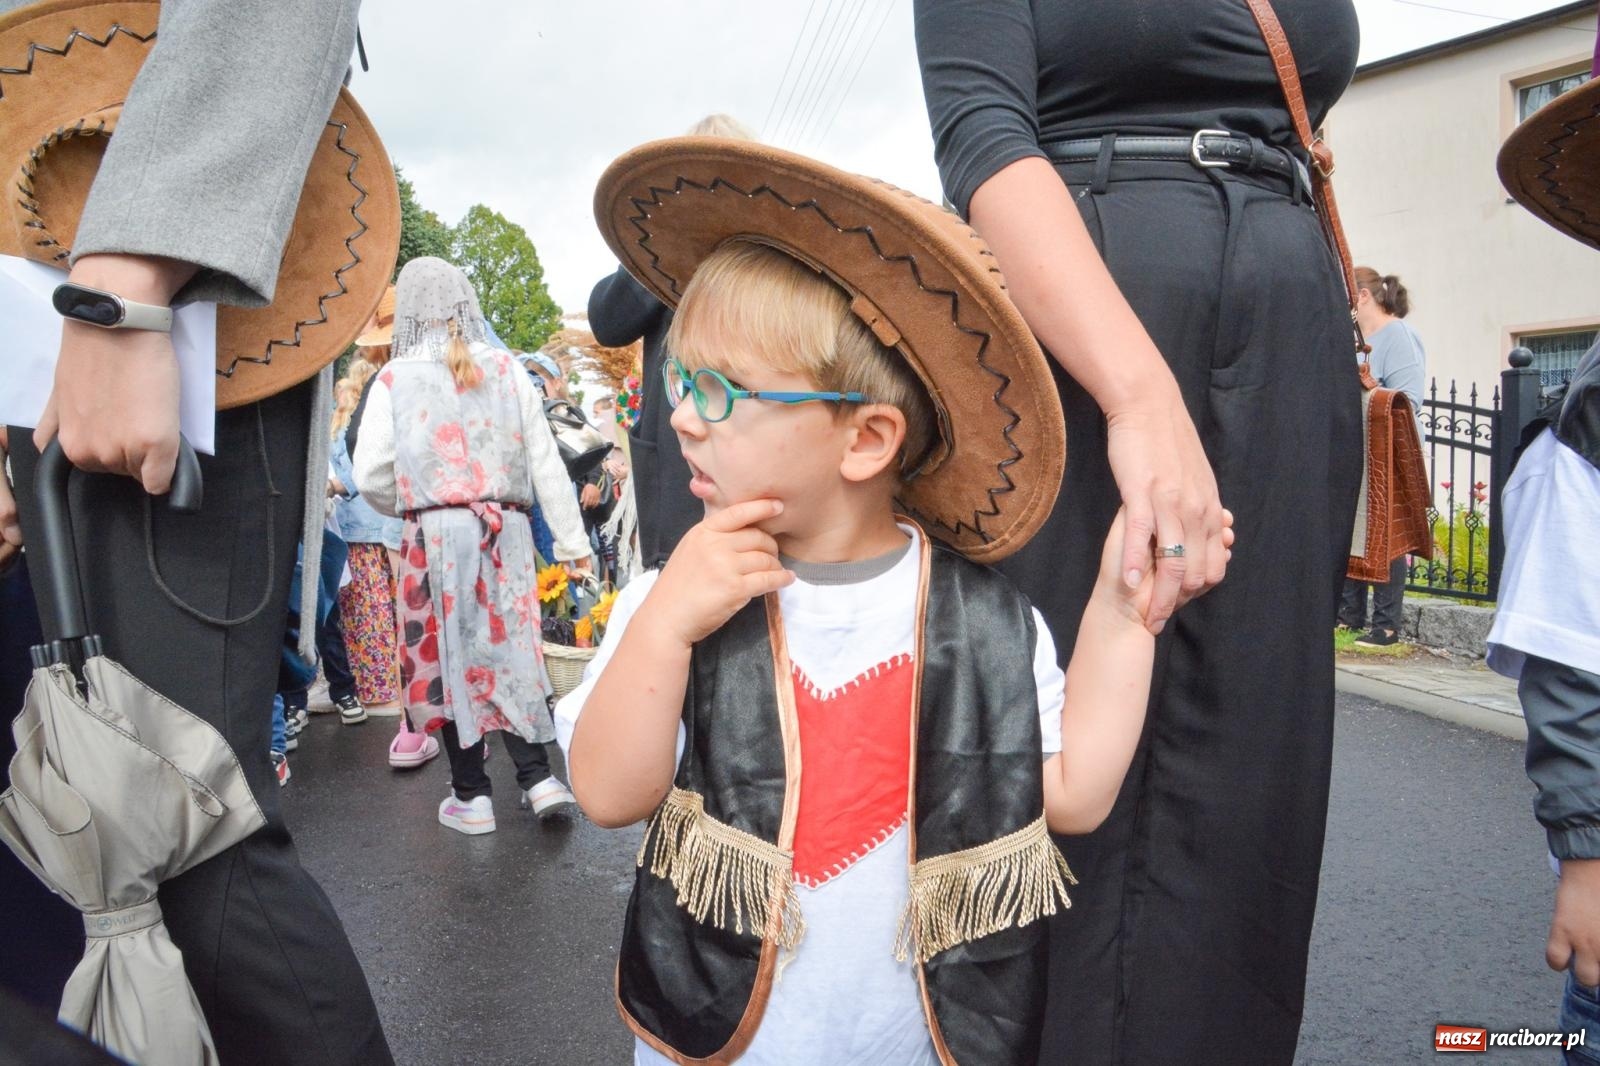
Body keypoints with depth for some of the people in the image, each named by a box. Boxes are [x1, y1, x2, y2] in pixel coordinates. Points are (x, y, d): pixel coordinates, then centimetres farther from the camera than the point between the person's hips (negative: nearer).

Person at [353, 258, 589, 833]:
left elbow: (371, 478, -4)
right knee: (506, 650, 13)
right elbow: (545, 463, 3)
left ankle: (471, 795, 16)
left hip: (435, 534, -2)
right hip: (506, 532, 2)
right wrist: (571, 539, 7)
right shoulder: (507, 371, 3)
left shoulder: (395, 379, -1)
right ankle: (539, 776, 7)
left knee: (446, 658, 9)